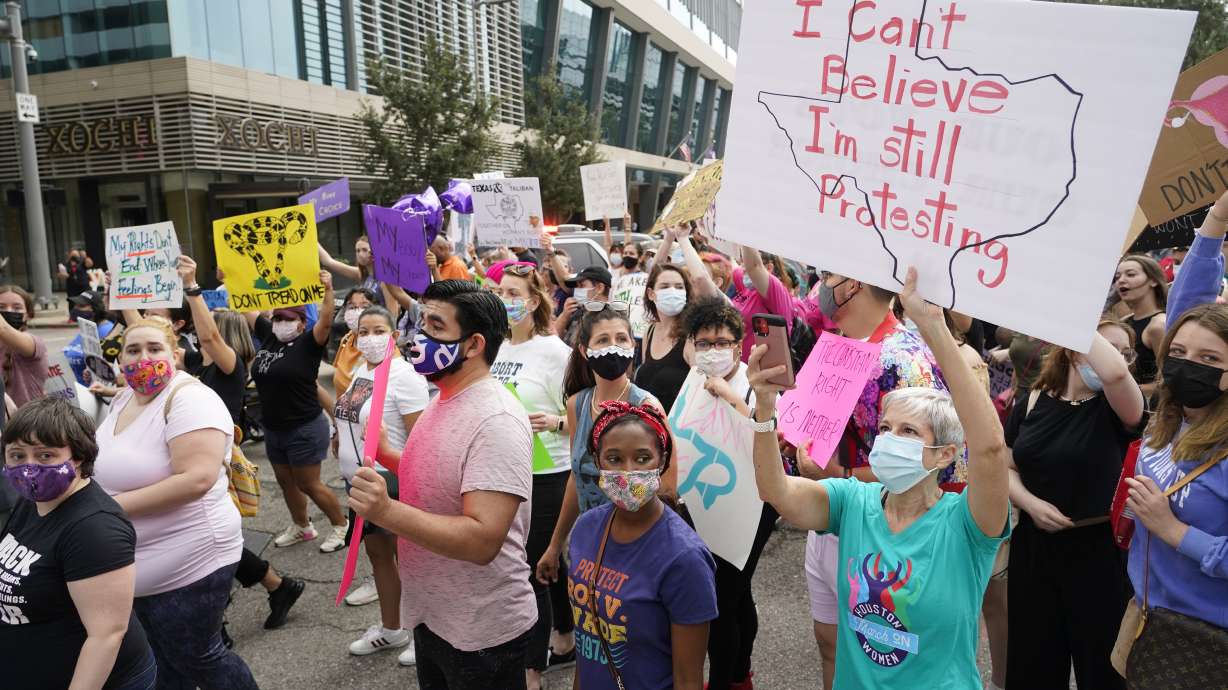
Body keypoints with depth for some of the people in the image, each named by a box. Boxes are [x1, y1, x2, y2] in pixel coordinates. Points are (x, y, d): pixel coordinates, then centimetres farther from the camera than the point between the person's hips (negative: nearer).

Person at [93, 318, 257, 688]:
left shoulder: (190, 398, -20)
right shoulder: (125, 397, 7)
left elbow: (196, 479, -31)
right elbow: (115, 462, 23)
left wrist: (116, 505, -25)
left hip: (188, 566, -9)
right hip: (137, 568, 9)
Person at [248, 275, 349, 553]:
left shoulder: (308, 343, -15)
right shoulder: (268, 335, 4)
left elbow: (325, 322, -32)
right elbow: (248, 309, 12)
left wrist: (328, 289, -45)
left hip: (305, 429, -7)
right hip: (273, 428, 8)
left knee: (308, 484, 2)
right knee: (285, 482, 19)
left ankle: (341, 525, 21)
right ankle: (302, 527, 39)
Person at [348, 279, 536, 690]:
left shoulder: (496, 421, -25)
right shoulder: (441, 401, 4)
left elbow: (483, 539, -32)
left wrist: (386, 511, -38)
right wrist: (382, 456, 8)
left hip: (481, 631, -9)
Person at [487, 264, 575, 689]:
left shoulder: (554, 351, -12)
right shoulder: (495, 348, 6)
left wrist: (553, 422, -28)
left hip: (545, 476, -6)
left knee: (531, 568, 2)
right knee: (547, 564, 20)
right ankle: (564, 642, 39)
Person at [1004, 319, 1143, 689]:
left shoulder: (1118, 408, -8)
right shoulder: (1033, 402, 2)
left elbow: (1116, 372, -33)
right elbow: (1005, 467, 6)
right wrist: (1030, 503, -13)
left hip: (1098, 548, -3)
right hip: (1033, 545, 3)